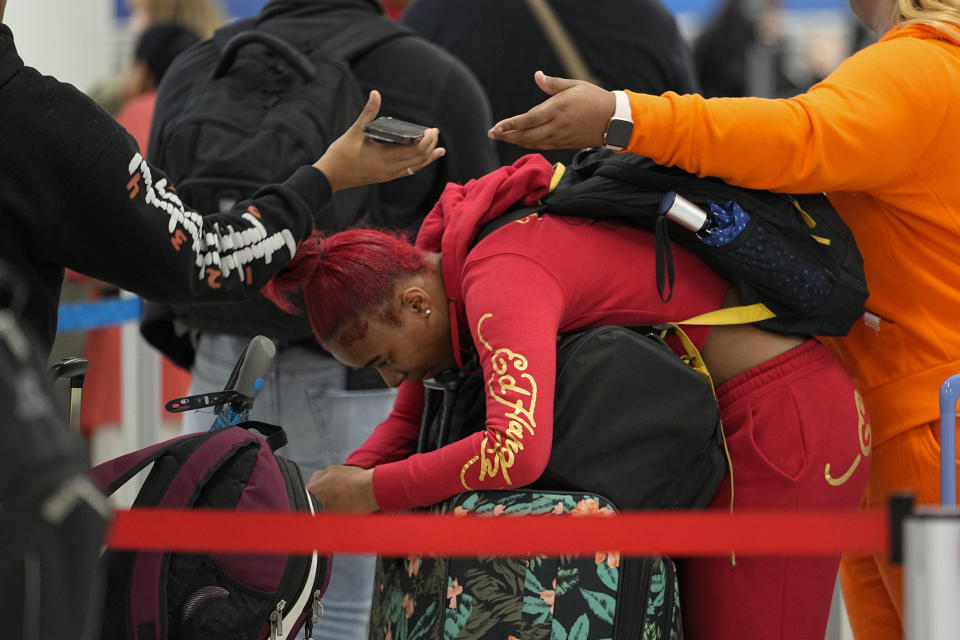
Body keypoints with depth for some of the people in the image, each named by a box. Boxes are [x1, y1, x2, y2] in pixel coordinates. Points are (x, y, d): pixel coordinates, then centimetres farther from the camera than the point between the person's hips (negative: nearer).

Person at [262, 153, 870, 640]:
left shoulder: (503, 283, -25)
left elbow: (516, 450, -40)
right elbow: (411, 419, 14)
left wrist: (372, 491, -29)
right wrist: (345, 485, -6)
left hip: (784, 422, -11)